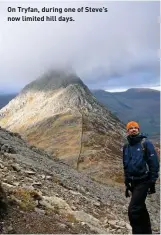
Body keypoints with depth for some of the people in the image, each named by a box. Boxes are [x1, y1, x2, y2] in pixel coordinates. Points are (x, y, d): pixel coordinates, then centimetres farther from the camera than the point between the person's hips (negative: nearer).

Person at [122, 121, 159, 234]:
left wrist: (152, 182, -12)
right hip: (133, 183, 6)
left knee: (133, 210, -14)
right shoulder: (126, 147, 10)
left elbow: (154, 163, -10)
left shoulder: (146, 143, -8)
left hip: (143, 181, -6)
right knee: (141, 210, 17)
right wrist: (127, 185, 16)